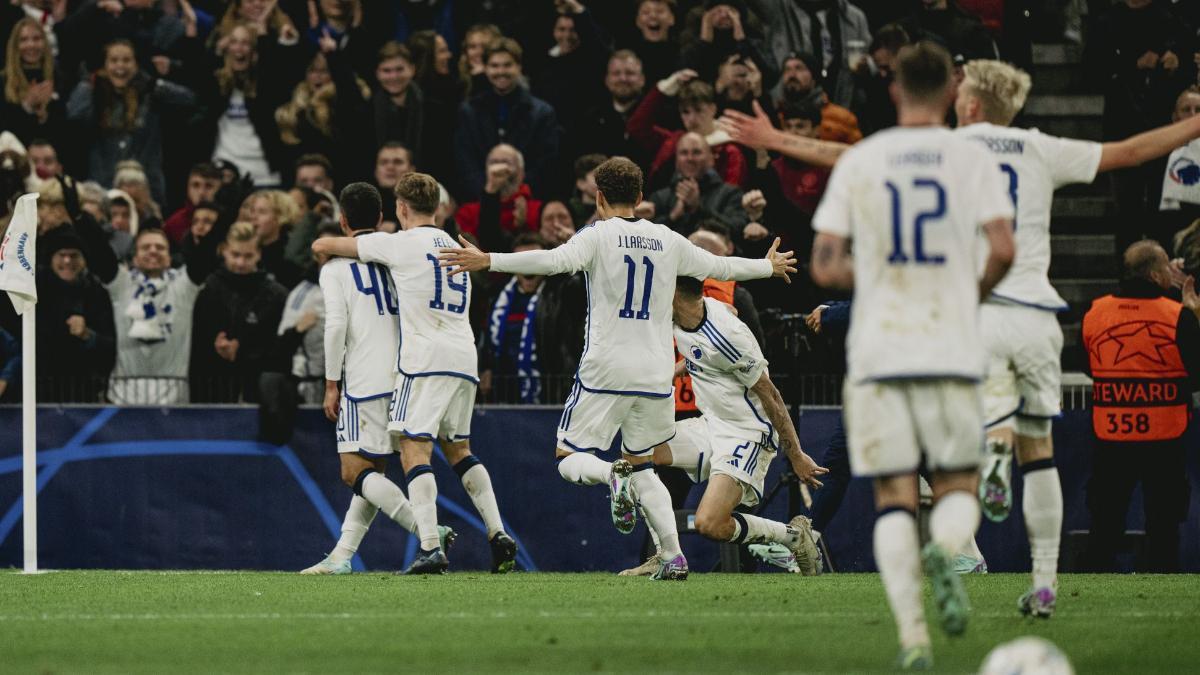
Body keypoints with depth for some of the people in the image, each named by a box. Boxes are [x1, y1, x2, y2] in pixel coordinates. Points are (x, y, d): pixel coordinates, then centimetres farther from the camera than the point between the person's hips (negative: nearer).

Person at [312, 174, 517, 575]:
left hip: (425, 359, -7)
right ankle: (498, 536, 11)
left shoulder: (398, 244, 0)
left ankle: (431, 548, -22)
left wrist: (327, 250, 31)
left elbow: (322, 246, 5)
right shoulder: (454, 247, 21)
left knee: (414, 448, -10)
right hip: (465, 358, 7)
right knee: (458, 449, 19)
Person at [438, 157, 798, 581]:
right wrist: (769, 267, 41)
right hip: (655, 372, 5)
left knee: (569, 459, 5)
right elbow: (719, 267, 23)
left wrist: (487, 261, -24)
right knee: (641, 466, 17)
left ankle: (614, 476, -28)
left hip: (605, 370, -4)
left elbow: (554, 261, -22)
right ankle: (674, 556, 1)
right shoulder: (668, 241, 10)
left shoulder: (598, 236, -4)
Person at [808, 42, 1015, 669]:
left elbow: (825, 267, 0)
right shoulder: (972, 159, 1)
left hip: (876, 354, 1)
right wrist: (976, 292, 11)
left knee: (893, 498, 4)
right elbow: (1002, 248, -10)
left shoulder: (857, 162, 4)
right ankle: (944, 552, -24)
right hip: (951, 351, 0)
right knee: (958, 485, 12)